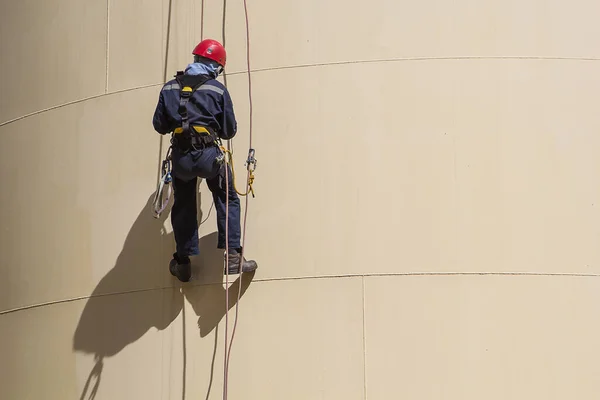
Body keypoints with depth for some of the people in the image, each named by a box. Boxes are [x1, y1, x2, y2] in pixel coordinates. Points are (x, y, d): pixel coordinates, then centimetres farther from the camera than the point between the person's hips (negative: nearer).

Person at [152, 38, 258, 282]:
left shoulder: (169, 88, 9)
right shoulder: (217, 89, 2)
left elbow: (160, 125, 12)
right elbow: (229, 130, 6)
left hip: (180, 156, 3)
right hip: (208, 154, -2)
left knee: (183, 206, 18)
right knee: (228, 201, 13)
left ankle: (183, 262, 20)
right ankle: (233, 256, 3)